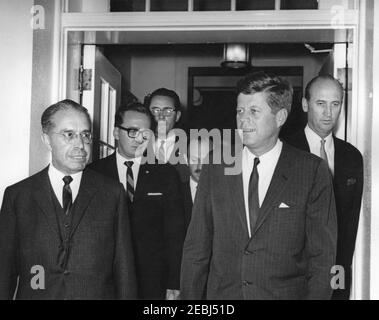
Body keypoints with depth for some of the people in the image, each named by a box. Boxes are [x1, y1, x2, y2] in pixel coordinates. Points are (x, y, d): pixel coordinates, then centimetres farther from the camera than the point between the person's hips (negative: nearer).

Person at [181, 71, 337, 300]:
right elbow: (196, 251, 3)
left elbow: (322, 256, -5)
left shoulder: (313, 171, -5)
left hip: (286, 293, -2)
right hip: (221, 294, 2)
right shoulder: (215, 170, 2)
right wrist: (190, 297, -3)